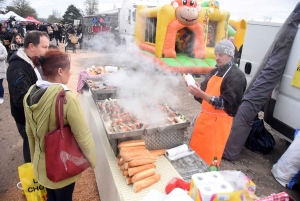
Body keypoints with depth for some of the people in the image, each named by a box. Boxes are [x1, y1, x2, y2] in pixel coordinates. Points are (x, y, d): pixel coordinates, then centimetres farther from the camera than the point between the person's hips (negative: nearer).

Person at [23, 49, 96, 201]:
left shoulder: (30, 94, -8)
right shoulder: (67, 99, -30)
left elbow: (30, 131, 4)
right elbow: (83, 136, -24)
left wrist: (35, 156, 18)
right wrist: (92, 160, -7)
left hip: (41, 162, 6)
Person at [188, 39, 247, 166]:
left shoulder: (237, 76, -12)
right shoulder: (214, 72, 13)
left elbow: (226, 103, -21)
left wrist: (202, 94, -31)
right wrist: (197, 90, -9)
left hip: (219, 121, -8)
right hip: (205, 116, 8)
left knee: (210, 158, 2)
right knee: (196, 152, 16)